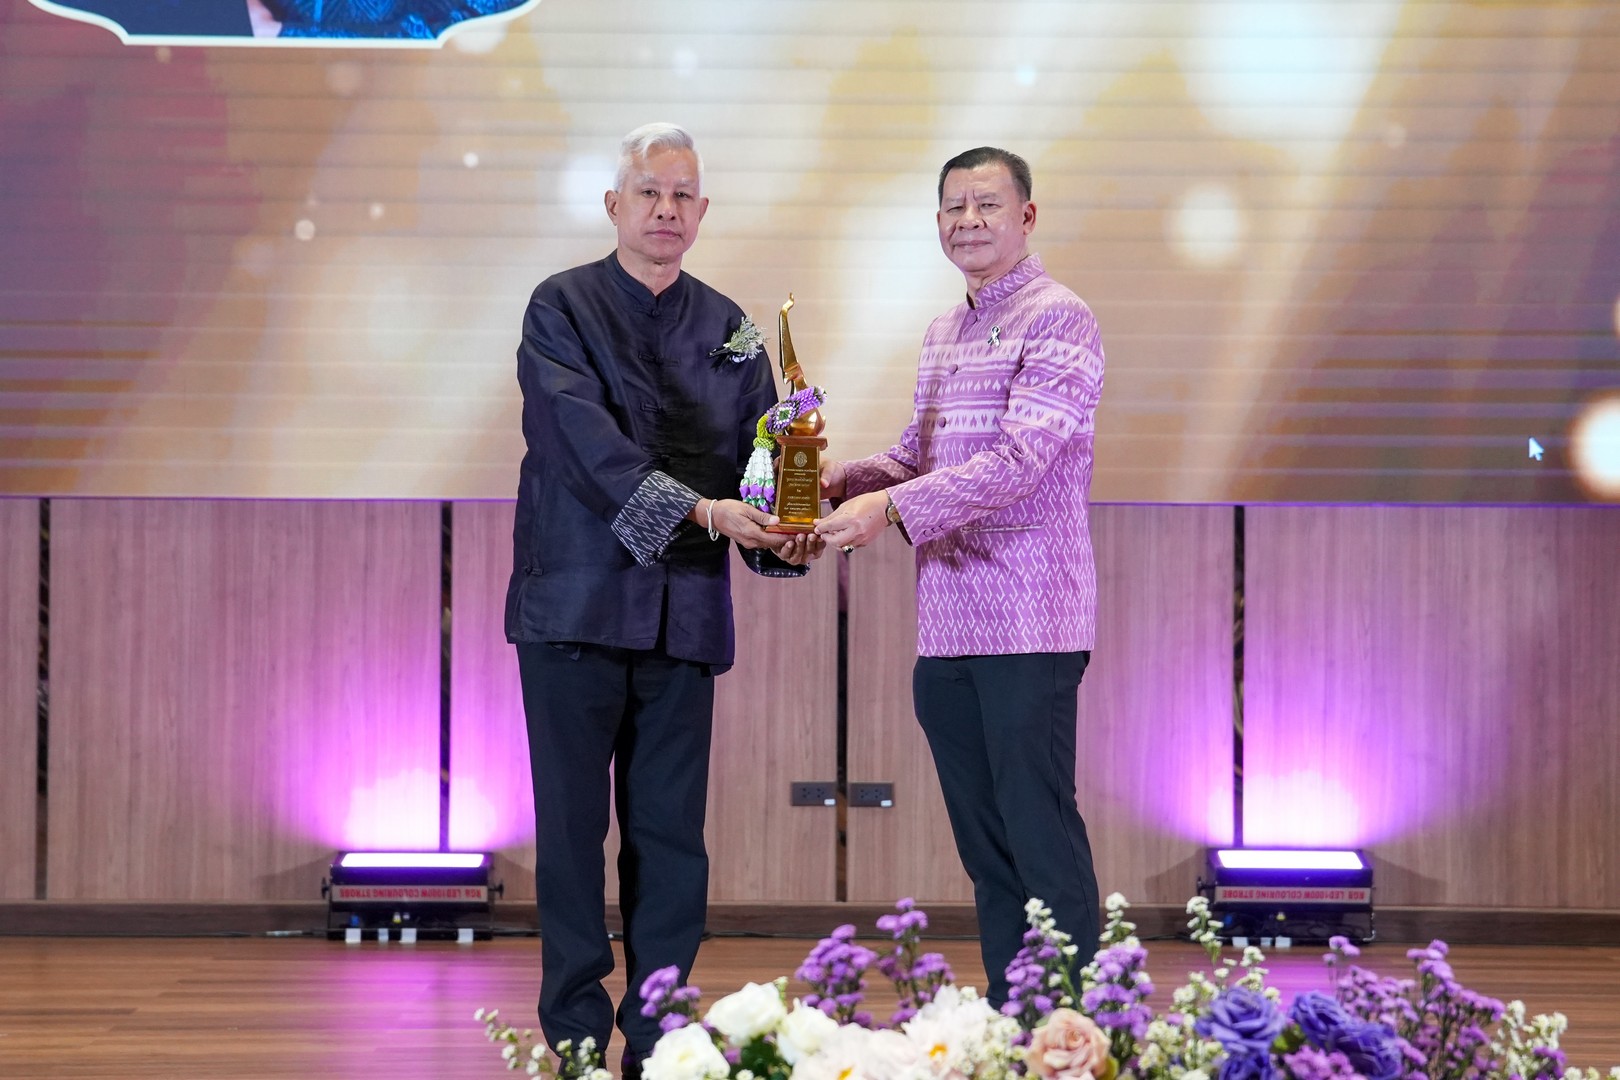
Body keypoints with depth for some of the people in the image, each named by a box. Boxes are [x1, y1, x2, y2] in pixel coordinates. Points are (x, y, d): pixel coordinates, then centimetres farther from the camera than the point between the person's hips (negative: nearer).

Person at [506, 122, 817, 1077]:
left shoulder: (728, 328, 14)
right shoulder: (563, 307, 0)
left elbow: (761, 454, 10)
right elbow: (585, 437, -15)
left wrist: (785, 534, -12)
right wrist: (699, 510, -25)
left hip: (687, 614, 4)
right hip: (577, 601, -3)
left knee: (672, 835, 4)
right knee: (574, 827, 0)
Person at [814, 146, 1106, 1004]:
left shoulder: (1058, 320, -7)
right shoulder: (941, 335, 19)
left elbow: (1019, 460, -18)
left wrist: (891, 507, -25)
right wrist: (841, 479, -1)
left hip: (1027, 623, -8)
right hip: (946, 626, 8)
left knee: (1043, 840, -7)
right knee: (984, 845, 11)